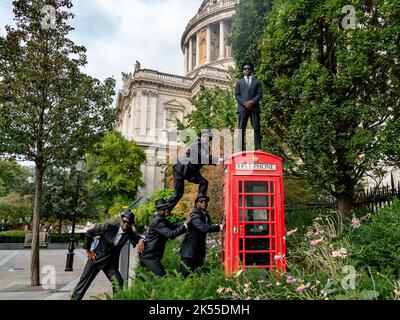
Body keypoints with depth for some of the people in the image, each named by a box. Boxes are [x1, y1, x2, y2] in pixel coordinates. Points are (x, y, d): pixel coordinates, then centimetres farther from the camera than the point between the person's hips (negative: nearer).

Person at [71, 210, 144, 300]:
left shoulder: (129, 233, -8)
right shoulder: (109, 227, -18)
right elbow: (90, 232, -10)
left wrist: (141, 240, -32)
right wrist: (88, 251, -6)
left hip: (111, 262, 3)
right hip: (96, 258, -2)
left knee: (119, 283, -10)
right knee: (83, 282, 4)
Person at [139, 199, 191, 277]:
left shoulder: (162, 219, 10)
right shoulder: (157, 221, -23)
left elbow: (174, 226, 11)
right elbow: (171, 234, -33)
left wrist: (186, 222, -4)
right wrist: (186, 224, -36)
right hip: (149, 255, -11)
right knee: (161, 276, -11)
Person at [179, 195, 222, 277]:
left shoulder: (206, 215, 13)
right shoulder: (195, 214, -15)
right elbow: (203, 227, -29)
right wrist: (219, 227, -31)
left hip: (200, 250, 8)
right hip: (189, 250, -8)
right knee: (185, 275, -1)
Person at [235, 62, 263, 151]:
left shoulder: (257, 82, 20)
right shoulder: (239, 82, 20)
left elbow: (260, 94, 8)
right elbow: (237, 95, 8)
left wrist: (252, 102, -10)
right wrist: (244, 103, -9)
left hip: (254, 107, 0)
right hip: (242, 108, 0)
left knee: (256, 128, -6)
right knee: (241, 129, -4)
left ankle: (258, 148, -7)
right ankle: (240, 148, -5)